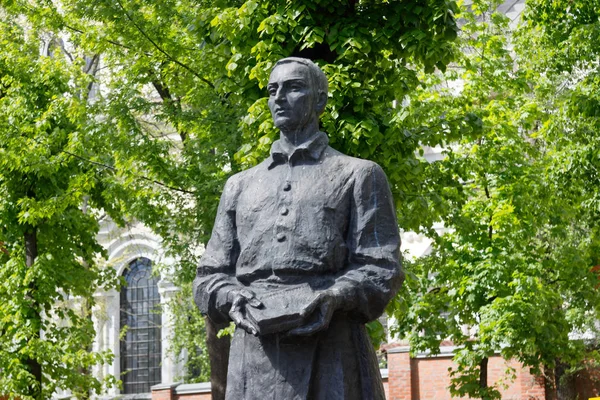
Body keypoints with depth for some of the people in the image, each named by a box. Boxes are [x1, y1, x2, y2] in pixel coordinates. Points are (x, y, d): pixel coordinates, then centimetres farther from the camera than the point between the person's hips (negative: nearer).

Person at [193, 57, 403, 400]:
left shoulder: (358, 176, 13)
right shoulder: (240, 185, 24)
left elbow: (382, 270, 4)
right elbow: (209, 276, 19)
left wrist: (334, 298, -15)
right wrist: (233, 299, -4)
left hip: (330, 354, -3)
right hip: (255, 354, 3)